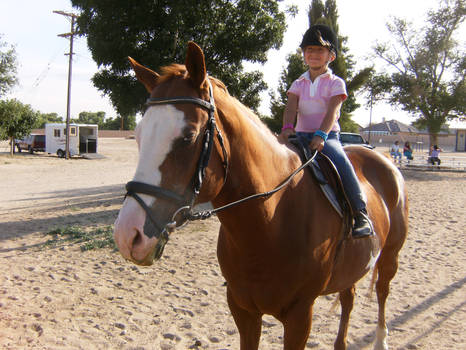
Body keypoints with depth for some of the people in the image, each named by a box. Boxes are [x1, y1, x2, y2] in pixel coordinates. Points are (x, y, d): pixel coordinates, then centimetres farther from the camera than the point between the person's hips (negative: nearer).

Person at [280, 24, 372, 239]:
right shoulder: (299, 84, 15)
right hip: (301, 135, 4)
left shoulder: (335, 83, 4)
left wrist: (320, 135, -28)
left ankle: (361, 214, -26)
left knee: (341, 162, -32)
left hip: (327, 135, -4)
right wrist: (287, 128, -23)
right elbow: (291, 108, -2)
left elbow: (332, 112, -11)